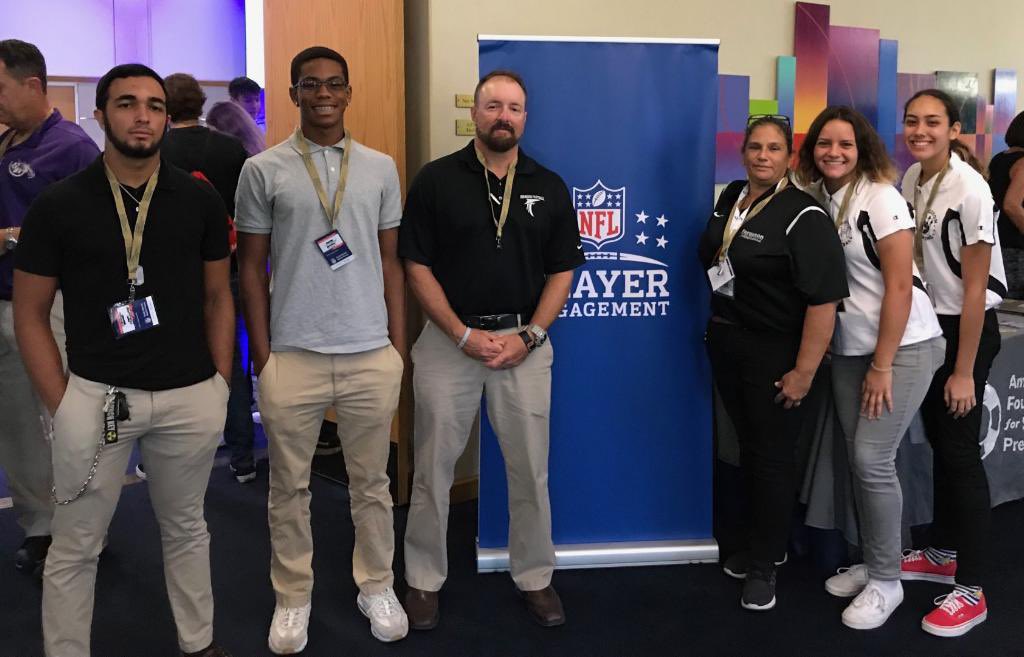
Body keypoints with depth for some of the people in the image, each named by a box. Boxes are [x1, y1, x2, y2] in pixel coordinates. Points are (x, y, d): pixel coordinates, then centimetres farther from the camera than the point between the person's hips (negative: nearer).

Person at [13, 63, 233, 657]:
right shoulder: (58, 205, -3)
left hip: (191, 396, 2)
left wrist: (221, 382, 3)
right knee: (75, 548, 7)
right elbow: (30, 313, 1)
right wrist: (60, 403, -4)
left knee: (186, 529, 18)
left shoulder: (199, 200, 2)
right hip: (95, 395, -1)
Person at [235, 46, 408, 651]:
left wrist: (399, 349, 6)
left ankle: (377, 587, 29)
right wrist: (262, 353, -1)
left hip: (371, 356, 1)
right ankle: (293, 599, 26)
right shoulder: (263, 170, 1)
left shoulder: (381, 168, 7)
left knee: (372, 483, 12)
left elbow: (391, 262, 10)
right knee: (290, 487, 10)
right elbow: (252, 267, 4)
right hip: (292, 356, -1)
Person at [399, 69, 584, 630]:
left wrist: (529, 336, -8)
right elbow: (417, 267, -3)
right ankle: (424, 579, 24)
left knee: (530, 468, 9)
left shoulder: (549, 187, 4)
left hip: (524, 341, 2)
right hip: (450, 338, -1)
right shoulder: (436, 180, -2)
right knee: (433, 468, 8)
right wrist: (464, 335, -11)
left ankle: (534, 577, 27)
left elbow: (562, 272, 5)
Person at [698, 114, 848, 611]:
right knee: (747, 445, 18)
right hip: (725, 341, 7)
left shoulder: (803, 216, -18)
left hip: (774, 353, -7)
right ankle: (764, 542, 37)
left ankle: (764, 566, 21)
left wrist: (803, 372, -23)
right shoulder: (730, 197, 5)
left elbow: (824, 298, -22)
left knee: (772, 457, 5)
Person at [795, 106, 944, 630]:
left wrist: (882, 365, -16)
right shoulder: (817, 198, 4)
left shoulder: (881, 198, -14)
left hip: (902, 346, -6)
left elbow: (900, 286, -16)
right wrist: (865, 360, 5)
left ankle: (886, 581, 8)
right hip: (849, 348, 6)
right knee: (858, 459, 8)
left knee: (872, 459, -7)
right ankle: (871, 563, 24)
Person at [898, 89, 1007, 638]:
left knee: (961, 452, -3)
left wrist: (964, 371, -17)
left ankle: (971, 590, 8)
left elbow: (974, 288, -19)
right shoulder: (912, 178, 2)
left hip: (967, 329, -7)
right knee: (939, 443, 16)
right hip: (928, 325, 7)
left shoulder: (970, 190, -20)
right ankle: (943, 553, 32)